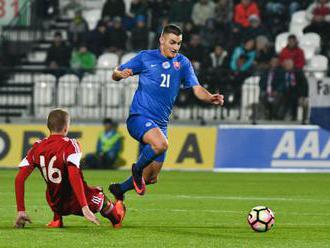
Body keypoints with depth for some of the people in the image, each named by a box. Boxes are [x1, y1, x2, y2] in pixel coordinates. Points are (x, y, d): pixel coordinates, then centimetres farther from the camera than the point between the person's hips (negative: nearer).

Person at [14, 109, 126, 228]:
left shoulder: (37, 147, -5)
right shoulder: (70, 145, -20)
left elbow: (19, 178, -10)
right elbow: (74, 176, -33)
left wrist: (21, 211, -5)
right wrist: (85, 209, -37)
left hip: (55, 204, 4)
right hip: (76, 204, -4)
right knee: (98, 193, 29)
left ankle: (57, 219, 28)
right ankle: (116, 217, 56)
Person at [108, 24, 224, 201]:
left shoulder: (182, 63, 9)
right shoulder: (146, 57, 0)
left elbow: (197, 89, 1)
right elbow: (116, 75, 5)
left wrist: (211, 98, -20)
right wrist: (121, 74, -20)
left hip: (160, 124, 5)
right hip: (139, 117, -5)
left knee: (151, 178, 7)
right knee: (161, 143, -36)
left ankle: (119, 190, 32)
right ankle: (137, 168, -9)